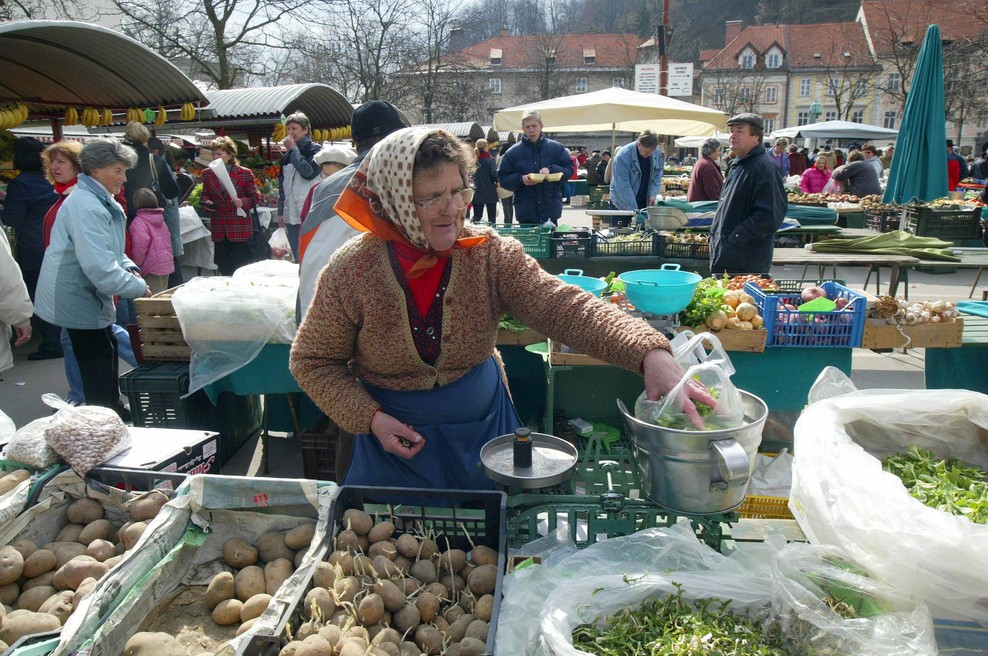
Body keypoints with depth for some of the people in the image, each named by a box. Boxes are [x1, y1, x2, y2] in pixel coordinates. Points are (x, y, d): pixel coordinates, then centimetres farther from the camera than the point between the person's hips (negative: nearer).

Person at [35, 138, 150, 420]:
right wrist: (138, 287, -23)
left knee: (106, 352, 20)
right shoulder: (86, 207, -25)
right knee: (98, 363, -2)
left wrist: (129, 268, -1)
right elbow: (99, 265, -32)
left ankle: (112, 409, 35)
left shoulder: (101, 201, 9)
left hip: (87, 295, 11)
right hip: (78, 299, -11)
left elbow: (109, 249, 18)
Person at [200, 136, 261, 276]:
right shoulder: (207, 173, 8)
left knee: (241, 269, -1)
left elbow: (255, 197, -1)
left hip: (240, 228, -4)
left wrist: (243, 202, -20)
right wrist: (206, 202, -3)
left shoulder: (245, 173, -4)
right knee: (223, 267, 11)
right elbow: (205, 194, 20)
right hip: (218, 228, 4)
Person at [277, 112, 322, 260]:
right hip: (291, 215, 6)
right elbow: (282, 185, 22)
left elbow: (308, 172, -16)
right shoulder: (287, 155, 18)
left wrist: (293, 149, -5)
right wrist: (281, 212, 18)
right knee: (297, 258, 8)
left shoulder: (315, 150, 1)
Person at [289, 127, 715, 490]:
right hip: (395, 439, -1)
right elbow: (312, 361, -6)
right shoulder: (352, 271, -17)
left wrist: (649, 353, -43)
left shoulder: (492, 255, -15)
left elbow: (564, 308, -27)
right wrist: (371, 418, -20)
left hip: (482, 431, 2)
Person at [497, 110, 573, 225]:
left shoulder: (556, 148, 5)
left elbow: (569, 169, 5)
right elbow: (502, 179, 4)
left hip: (551, 209, 1)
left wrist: (550, 169, -12)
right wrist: (520, 179, -14)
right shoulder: (513, 152, 4)